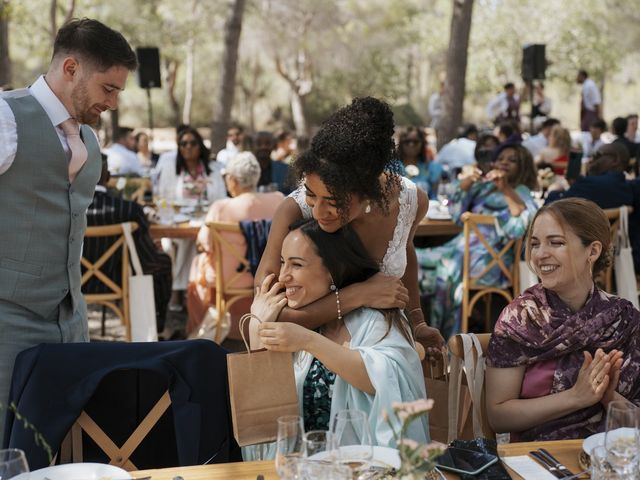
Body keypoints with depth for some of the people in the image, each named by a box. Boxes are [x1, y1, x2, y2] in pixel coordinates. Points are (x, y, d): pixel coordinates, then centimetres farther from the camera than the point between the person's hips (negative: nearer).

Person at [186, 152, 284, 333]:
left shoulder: (221, 207, -25)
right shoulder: (279, 200, -13)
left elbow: (205, 243, -11)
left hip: (232, 278, -4)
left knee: (199, 262, 29)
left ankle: (197, 329, 44)